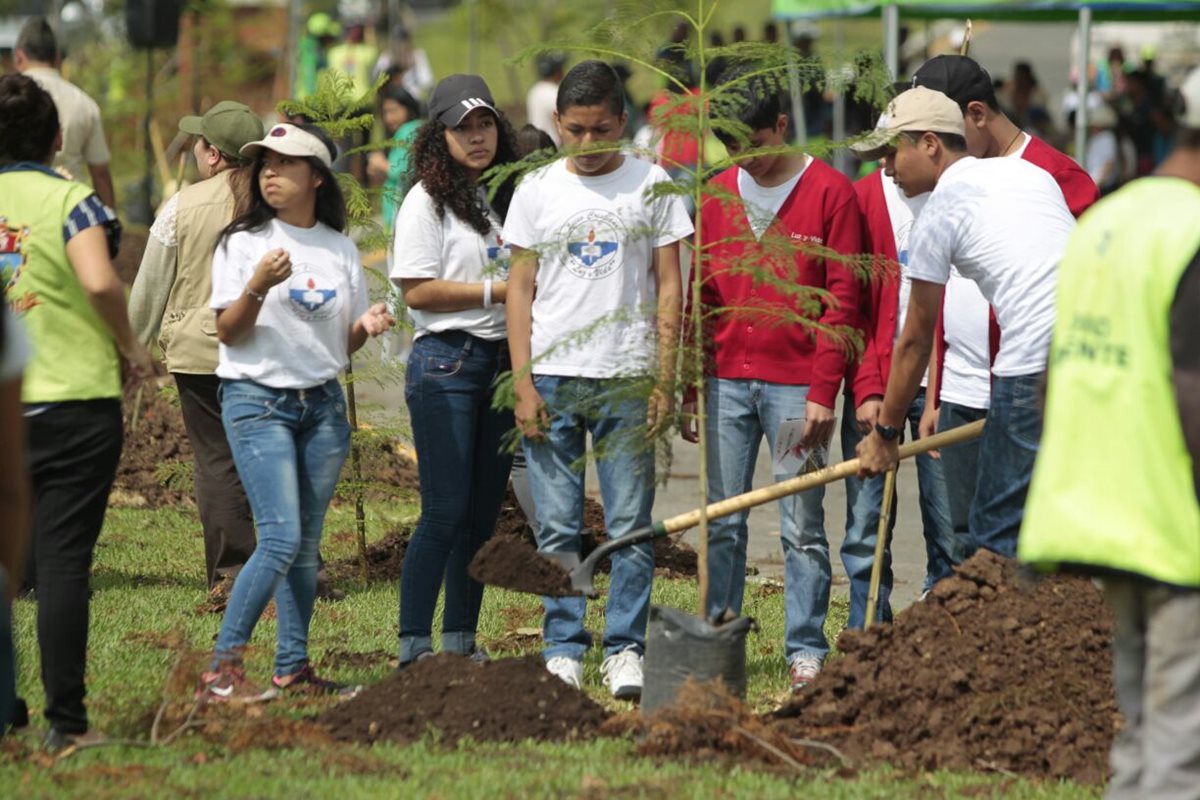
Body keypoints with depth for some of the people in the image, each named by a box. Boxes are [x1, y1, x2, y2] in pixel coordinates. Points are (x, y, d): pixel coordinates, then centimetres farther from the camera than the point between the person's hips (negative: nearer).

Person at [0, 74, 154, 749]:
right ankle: (66, 721, -2)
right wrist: (130, 347, -7)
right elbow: (99, 282, -23)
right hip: (74, 399, -3)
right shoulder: (69, 200, -6)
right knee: (63, 560, -2)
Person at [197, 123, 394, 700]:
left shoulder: (340, 250, 10)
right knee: (281, 539, -16)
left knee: (307, 545, 5)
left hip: (323, 403, 5)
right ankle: (222, 669, -12)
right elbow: (228, 333, -7)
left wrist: (367, 326, -7)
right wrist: (258, 286, -24)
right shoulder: (243, 243, -2)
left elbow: (343, 343, 15)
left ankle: (292, 670, 10)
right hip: (257, 401, -5)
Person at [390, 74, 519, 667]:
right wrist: (499, 290, -13)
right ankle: (414, 645, -5)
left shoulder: (507, 196, 13)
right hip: (446, 360, -6)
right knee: (445, 512, -9)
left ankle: (460, 641, 15)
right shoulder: (427, 201, -6)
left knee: (485, 509, 8)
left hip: (503, 360, 6)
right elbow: (417, 290, -12)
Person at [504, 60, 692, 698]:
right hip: (552, 377, 1)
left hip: (627, 380, -1)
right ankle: (563, 650, 8)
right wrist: (523, 382, -2)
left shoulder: (650, 185, 5)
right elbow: (520, 288, 7)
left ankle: (625, 650, 5)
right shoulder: (537, 190, 7)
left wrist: (664, 380, -2)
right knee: (557, 527, 2)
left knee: (631, 526, -2)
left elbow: (668, 287, 5)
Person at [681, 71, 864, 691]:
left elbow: (840, 300, -4)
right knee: (722, 523, 5)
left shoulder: (829, 193, -3)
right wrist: (689, 388, 10)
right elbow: (700, 296, 15)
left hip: (795, 385, -4)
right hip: (726, 382, 4)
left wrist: (823, 393, -9)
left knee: (802, 527, 0)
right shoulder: (717, 195, 10)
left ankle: (806, 651, 4)